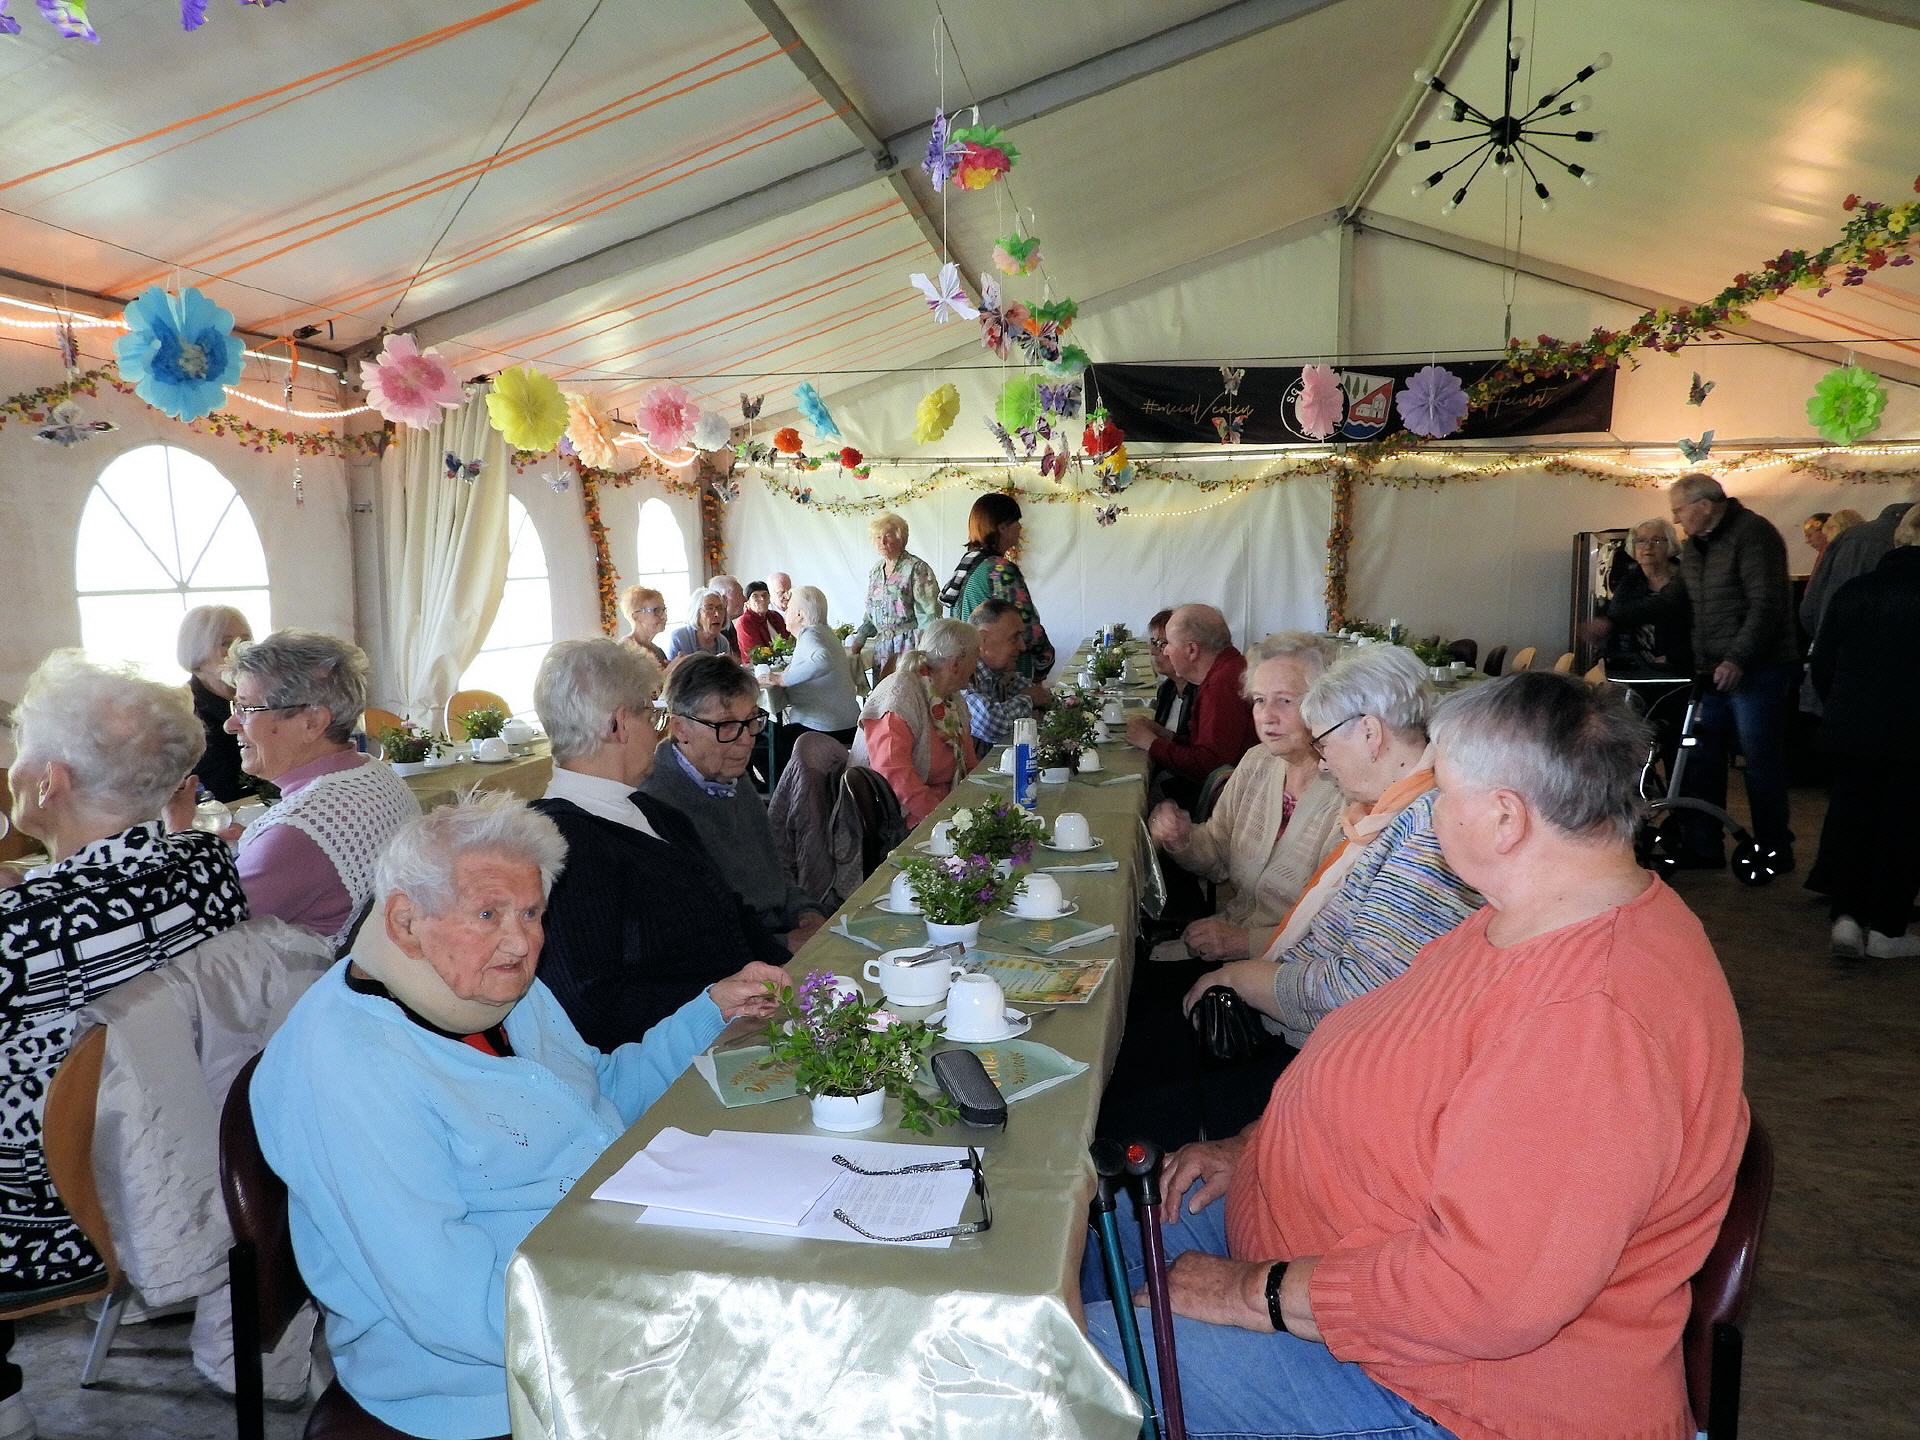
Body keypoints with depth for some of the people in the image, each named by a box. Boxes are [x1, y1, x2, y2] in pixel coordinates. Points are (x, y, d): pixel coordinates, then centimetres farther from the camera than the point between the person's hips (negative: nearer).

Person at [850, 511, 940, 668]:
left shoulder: (916, 568, -6)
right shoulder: (875, 572, 16)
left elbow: (930, 614, -10)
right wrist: (859, 637, 13)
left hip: (909, 646, -6)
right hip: (882, 648, 6)